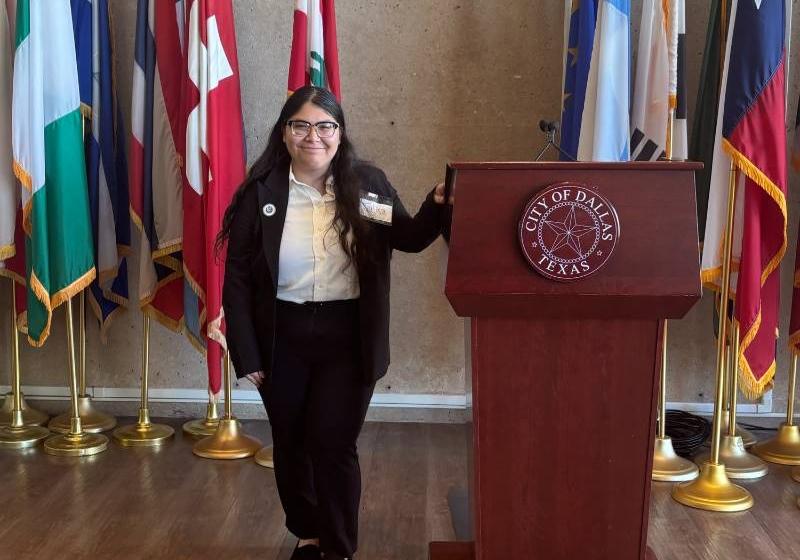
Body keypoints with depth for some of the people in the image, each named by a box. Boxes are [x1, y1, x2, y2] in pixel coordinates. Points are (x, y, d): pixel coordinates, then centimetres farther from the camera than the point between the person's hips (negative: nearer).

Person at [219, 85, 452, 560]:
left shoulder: (368, 183, -4)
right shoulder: (261, 192, -6)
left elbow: (410, 239, 8)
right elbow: (238, 278, -5)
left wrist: (439, 205, -13)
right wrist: (246, 354, -7)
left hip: (347, 339, -1)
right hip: (283, 339, 1)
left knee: (333, 445, -2)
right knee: (291, 445, 16)